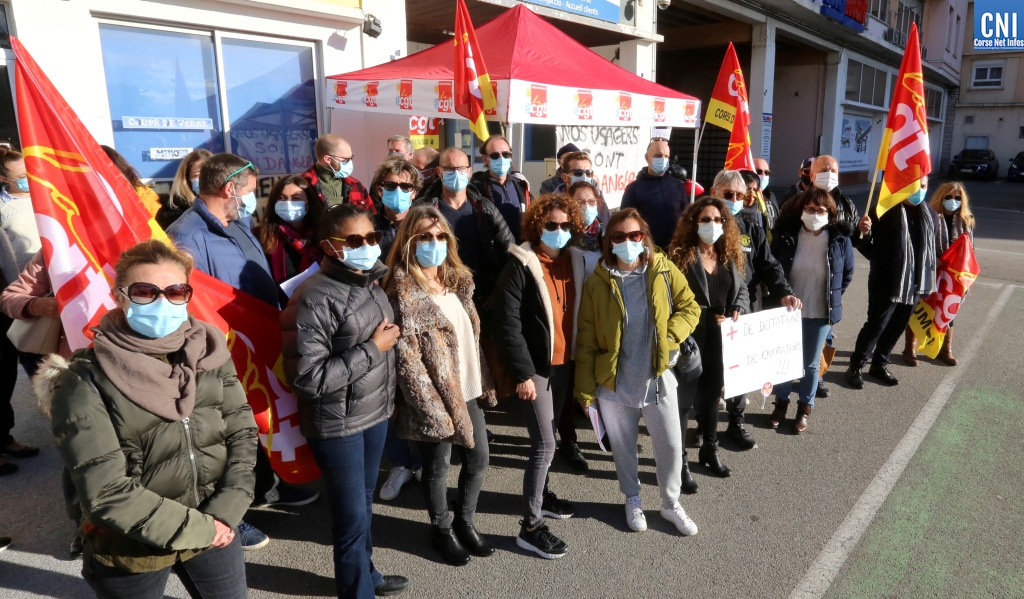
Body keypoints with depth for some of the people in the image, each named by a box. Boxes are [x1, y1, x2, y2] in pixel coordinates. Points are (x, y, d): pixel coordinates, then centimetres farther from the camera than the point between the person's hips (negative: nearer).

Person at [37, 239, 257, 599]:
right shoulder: (85, 382, -15)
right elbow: (105, 492, -18)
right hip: (131, 552, -3)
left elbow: (242, 432, -1)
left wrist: (225, 512, -12)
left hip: (213, 529, 4)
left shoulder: (208, 352, -4)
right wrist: (198, 529, -15)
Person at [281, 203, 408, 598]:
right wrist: (373, 349, -21)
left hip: (376, 412, 8)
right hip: (338, 424, -7)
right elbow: (306, 377, -26)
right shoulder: (315, 299, -21)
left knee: (365, 503, 24)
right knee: (352, 516, 6)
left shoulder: (372, 280, 4)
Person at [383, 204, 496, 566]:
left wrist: (484, 384, 12)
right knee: (437, 467, 12)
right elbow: (407, 361, -21)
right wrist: (435, 410, -20)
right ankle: (441, 530, 36)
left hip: (468, 392, 7)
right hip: (437, 400, -7)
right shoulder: (404, 294, -18)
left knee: (479, 460, 17)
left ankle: (464, 522, 40)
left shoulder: (456, 280, 6)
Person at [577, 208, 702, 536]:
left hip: (658, 378, 1)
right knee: (623, 447, 15)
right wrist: (586, 389, -4)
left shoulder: (664, 271, -4)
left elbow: (690, 308, 4)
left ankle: (671, 503, 34)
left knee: (671, 446, 9)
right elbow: (586, 340, -4)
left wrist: (669, 338, -15)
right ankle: (632, 500, 40)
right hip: (614, 383, 0)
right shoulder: (597, 282, -7)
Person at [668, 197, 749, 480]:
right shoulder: (681, 256, -10)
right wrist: (706, 317, -17)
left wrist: (738, 310, -7)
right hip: (690, 338, -5)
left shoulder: (731, 255, 7)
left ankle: (710, 450, 35)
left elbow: (742, 289, 12)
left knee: (712, 392, 18)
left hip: (721, 338, 5)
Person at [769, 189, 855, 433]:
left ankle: (804, 409, 30)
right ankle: (781, 403, 33)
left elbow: (848, 274, 6)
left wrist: (832, 299, 6)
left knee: (810, 364, 12)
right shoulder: (785, 236, -10)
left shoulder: (840, 241, -9)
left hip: (820, 313, 0)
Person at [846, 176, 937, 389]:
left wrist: (928, 281, 12)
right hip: (885, 282, -6)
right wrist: (864, 233, -31)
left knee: (897, 327, 14)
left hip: (914, 283, 6)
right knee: (875, 325, -2)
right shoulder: (884, 211, -12)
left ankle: (879, 365, 31)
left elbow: (931, 248, 15)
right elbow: (869, 249, -9)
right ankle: (855, 367, 14)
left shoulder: (930, 215, 5)